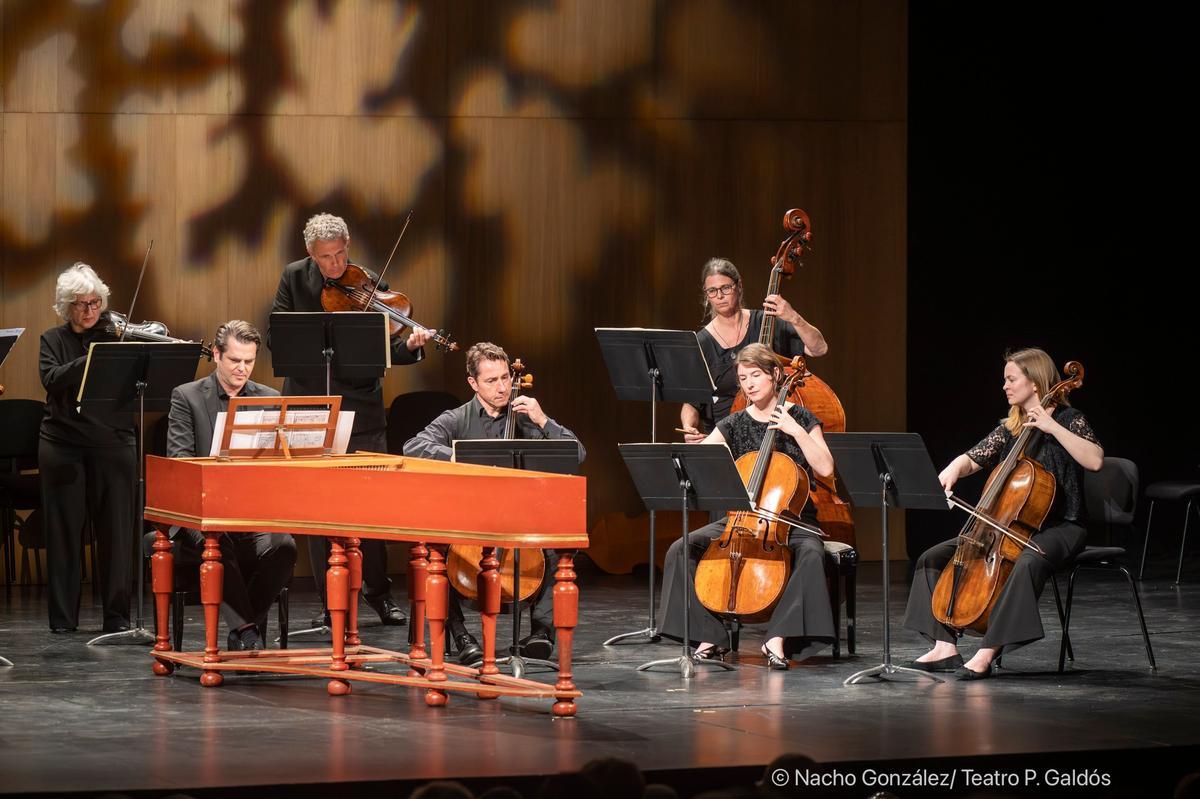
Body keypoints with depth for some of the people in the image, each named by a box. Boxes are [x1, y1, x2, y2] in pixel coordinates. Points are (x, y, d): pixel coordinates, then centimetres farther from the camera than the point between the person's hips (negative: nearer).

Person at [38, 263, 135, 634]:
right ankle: (63, 617, 10)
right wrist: (93, 359, -23)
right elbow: (52, 379, -11)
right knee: (64, 529, 3)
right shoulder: (54, 340, 8)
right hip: (63, 445, 0)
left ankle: (117, 616, 6)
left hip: (112, 445, 0)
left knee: (116, 529, -1)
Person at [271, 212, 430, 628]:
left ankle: (378, 591, 17)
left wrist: (410, 345, -26)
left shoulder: (368, 284, -2)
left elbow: (386, 350, -5)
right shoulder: (294, 278, 2)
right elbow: (275, 336, -5)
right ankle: (330, 601, 11)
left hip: (359, 410, -1)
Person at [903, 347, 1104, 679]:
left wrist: (1052, 427, -24)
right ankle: (945, 647, -12)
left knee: (1027, 563, -41)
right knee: (933, 558, -2)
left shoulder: (1068, 420, -6)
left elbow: (1095, 460, -22)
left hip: (1059, 527, -8)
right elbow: (972, 459, 12)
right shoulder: (1008, 428, 13)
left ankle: (986, 653, -42)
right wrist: (954, 469, -11)